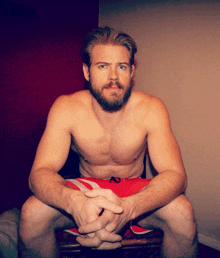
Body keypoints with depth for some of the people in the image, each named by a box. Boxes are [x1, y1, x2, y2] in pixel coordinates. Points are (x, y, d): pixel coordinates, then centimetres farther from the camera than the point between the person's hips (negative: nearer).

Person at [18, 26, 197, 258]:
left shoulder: (151, 109, -18)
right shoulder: (66, 108, -17)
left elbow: (175, 174, -24)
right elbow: (40, 172, -22)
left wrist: (127, 207, -46)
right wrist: (74, 201, -47)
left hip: (135, 191, 0)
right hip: (86, 190, 1)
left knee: (182, 212, -28)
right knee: (32, 212, -26)